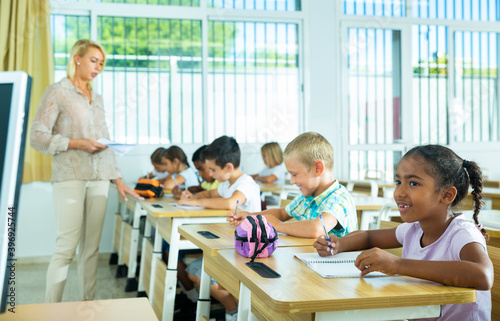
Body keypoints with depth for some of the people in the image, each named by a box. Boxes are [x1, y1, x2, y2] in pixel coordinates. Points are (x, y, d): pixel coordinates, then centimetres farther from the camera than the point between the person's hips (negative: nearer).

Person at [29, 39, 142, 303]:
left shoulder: (97, 99, 20)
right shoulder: (57, 92, 1)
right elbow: (37, 137, -6)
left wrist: (117, 179, 15)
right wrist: (76, 143, -14)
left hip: (99, 179, 6)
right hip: (70, 177, -6)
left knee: (91, 247, 5)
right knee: (66, 248, -9)